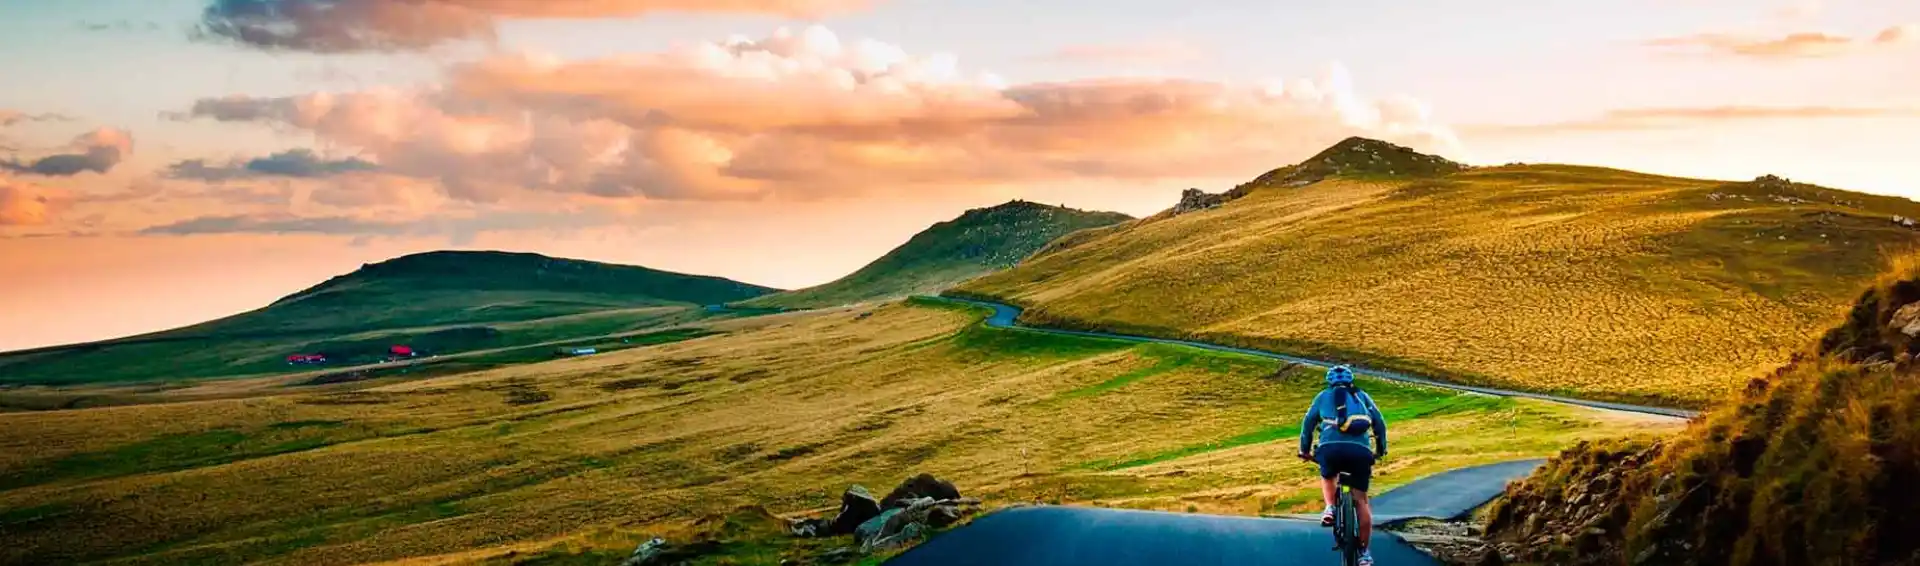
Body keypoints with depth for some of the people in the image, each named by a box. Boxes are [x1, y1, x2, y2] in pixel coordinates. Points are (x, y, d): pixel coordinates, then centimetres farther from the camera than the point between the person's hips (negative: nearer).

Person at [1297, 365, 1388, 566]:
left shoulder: (1323, 396, 23)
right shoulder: (1362, 396, 26)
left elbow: (1308, 423, 21)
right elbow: (1380, 423, 24)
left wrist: (1305, 450, 30)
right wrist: (1381, 450, 35)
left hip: (1331, 447, 0)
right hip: (1360, 450, 1)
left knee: (1327, 477, 33)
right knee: (1361, 499, 9)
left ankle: (1330, 508, 7)